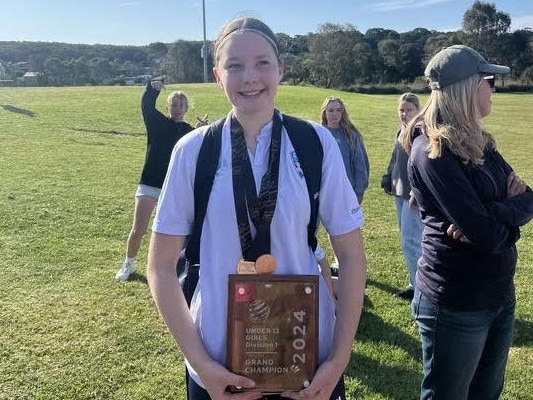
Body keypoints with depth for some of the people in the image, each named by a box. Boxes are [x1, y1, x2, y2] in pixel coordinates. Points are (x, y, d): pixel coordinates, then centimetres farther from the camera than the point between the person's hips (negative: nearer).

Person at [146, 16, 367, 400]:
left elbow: (351, 256, -2)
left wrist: (339, 358, -6)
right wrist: (200, 362, -8)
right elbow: (161, 267, -2)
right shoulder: (193, 150, -7)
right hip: (219, 357, 0)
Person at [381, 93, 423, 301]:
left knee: (410, 242, -6)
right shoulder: (400, 133, 12)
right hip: (400, 193, 9)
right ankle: (416, 283, 27)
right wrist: (388, 181, 16)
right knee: (408, 240, 15)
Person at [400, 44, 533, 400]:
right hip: (457, 303, -8)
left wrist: (494, 214, -18)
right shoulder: (433, 152, -20)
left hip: (499, 294, 8)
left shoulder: (477, 142, 8)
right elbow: (487, 235, -26)